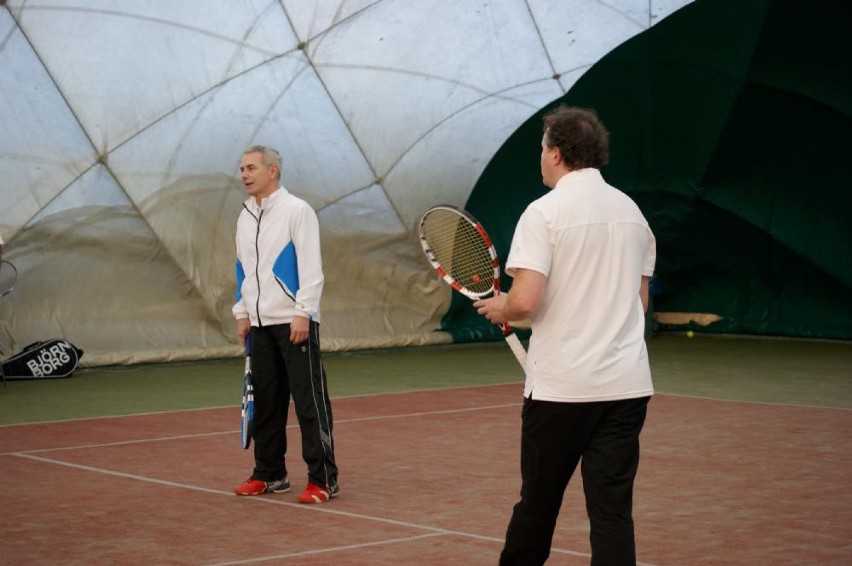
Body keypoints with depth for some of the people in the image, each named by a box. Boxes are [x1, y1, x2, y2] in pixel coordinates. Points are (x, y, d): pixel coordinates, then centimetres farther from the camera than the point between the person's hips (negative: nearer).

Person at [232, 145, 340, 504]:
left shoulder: (297, 211, -7)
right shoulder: (245, 217, 15)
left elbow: (311, 267, -12)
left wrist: (302, 313, -18)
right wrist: (242, 313, 16)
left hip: (294, 322, -7)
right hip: (260, 323, 7)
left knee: (310, 400, -6)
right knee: (266, 402, 10)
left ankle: (323, 480, -4)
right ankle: (270, 474, 19)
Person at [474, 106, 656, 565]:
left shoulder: (544, 212, -9)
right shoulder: (631, 211, 11)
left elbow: (525, 300, -18)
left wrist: (500, 308, 2)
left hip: (560, 385, -5)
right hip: (627, 384, 5)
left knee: (538, 501, 12)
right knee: (613, 510, 2)